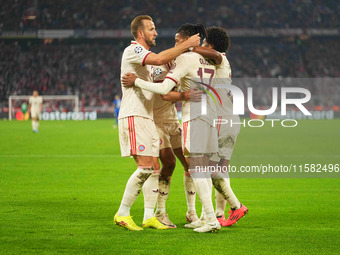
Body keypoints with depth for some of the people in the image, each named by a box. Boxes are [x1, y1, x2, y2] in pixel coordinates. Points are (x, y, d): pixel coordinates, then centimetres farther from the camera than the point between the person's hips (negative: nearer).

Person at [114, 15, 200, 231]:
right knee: (145, 167, -15)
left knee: (154, 168, 6)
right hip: (133, 117, -10)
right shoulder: (133, 50, -9)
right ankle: (122, 214, -8)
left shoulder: (145, 56, 22)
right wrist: (187, 45, -19)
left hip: (146, 118, 10)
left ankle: (149, 217, 8)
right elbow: (160, 59, -26)